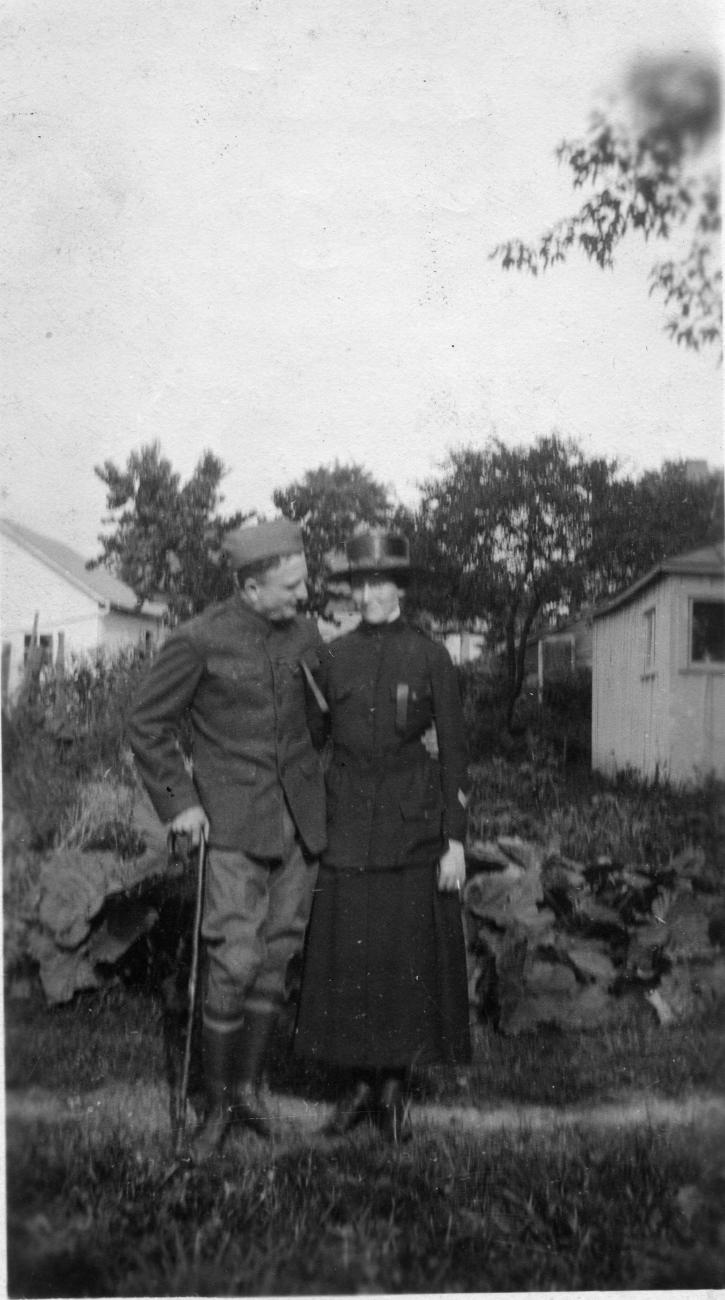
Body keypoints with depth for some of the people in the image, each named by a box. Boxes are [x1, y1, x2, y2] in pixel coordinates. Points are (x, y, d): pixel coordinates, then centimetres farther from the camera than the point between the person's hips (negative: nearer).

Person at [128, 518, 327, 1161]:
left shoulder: (305, 634, 3)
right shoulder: (198, 639, -11)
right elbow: (148, 725, -2)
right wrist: (177, 802, -7)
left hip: (301, 818, 4)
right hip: (236, 820, -4)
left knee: (277, 954, 9)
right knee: (234, 963, -8)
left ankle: (249, 1087, 24)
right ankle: (217, 1104, 10)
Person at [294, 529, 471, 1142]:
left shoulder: (431, 656, -2)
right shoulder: (333, 656, 6)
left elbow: (454, 751, -3)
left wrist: (455, 842, -8)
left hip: (412, 825, -2)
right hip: (347, 822, 2)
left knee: (409, 955, 2)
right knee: (346, 955, 4)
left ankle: (396, 1086, 19)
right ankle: (359, 1084, 21)